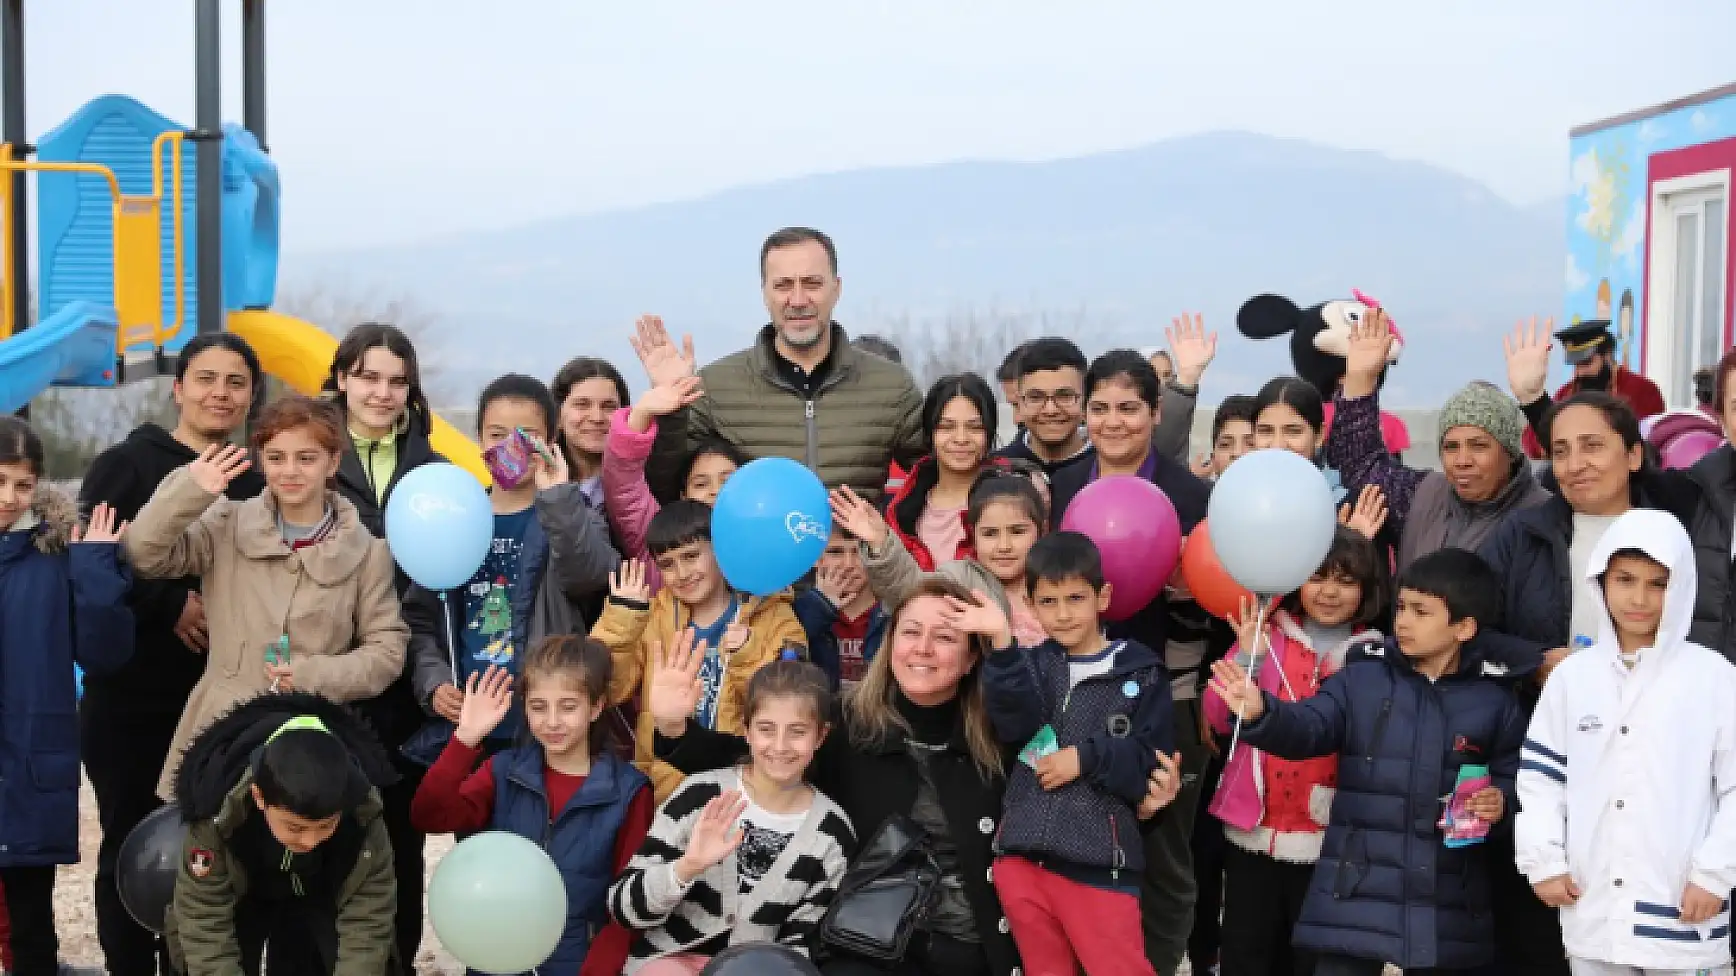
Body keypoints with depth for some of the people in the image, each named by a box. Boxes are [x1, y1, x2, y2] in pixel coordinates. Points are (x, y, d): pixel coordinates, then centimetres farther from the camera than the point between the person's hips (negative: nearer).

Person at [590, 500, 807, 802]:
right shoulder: (652, 616, 13)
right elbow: (607, 689, 1)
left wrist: (748, 661, -18)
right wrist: (620, 617, -6)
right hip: (660, 792, 2)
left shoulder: (774, 619, 4)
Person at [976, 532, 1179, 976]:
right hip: (1023, 856, 4)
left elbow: (1153, 766, -2)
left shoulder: (1141, 672, 2)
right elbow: (1015, 725, -11)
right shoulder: (1032, 663, 10)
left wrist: (1087, 758, -13)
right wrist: (1002, 642, -21)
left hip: (1099, 863, -3)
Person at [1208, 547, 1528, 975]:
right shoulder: (1363, 677, 1)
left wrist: (1501, 802, -14)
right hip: (1356, 892, 0)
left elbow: (1512, 777, 7)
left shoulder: (1494, 699, 1)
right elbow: (1308, 729, -11)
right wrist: (1260, 714, -29)